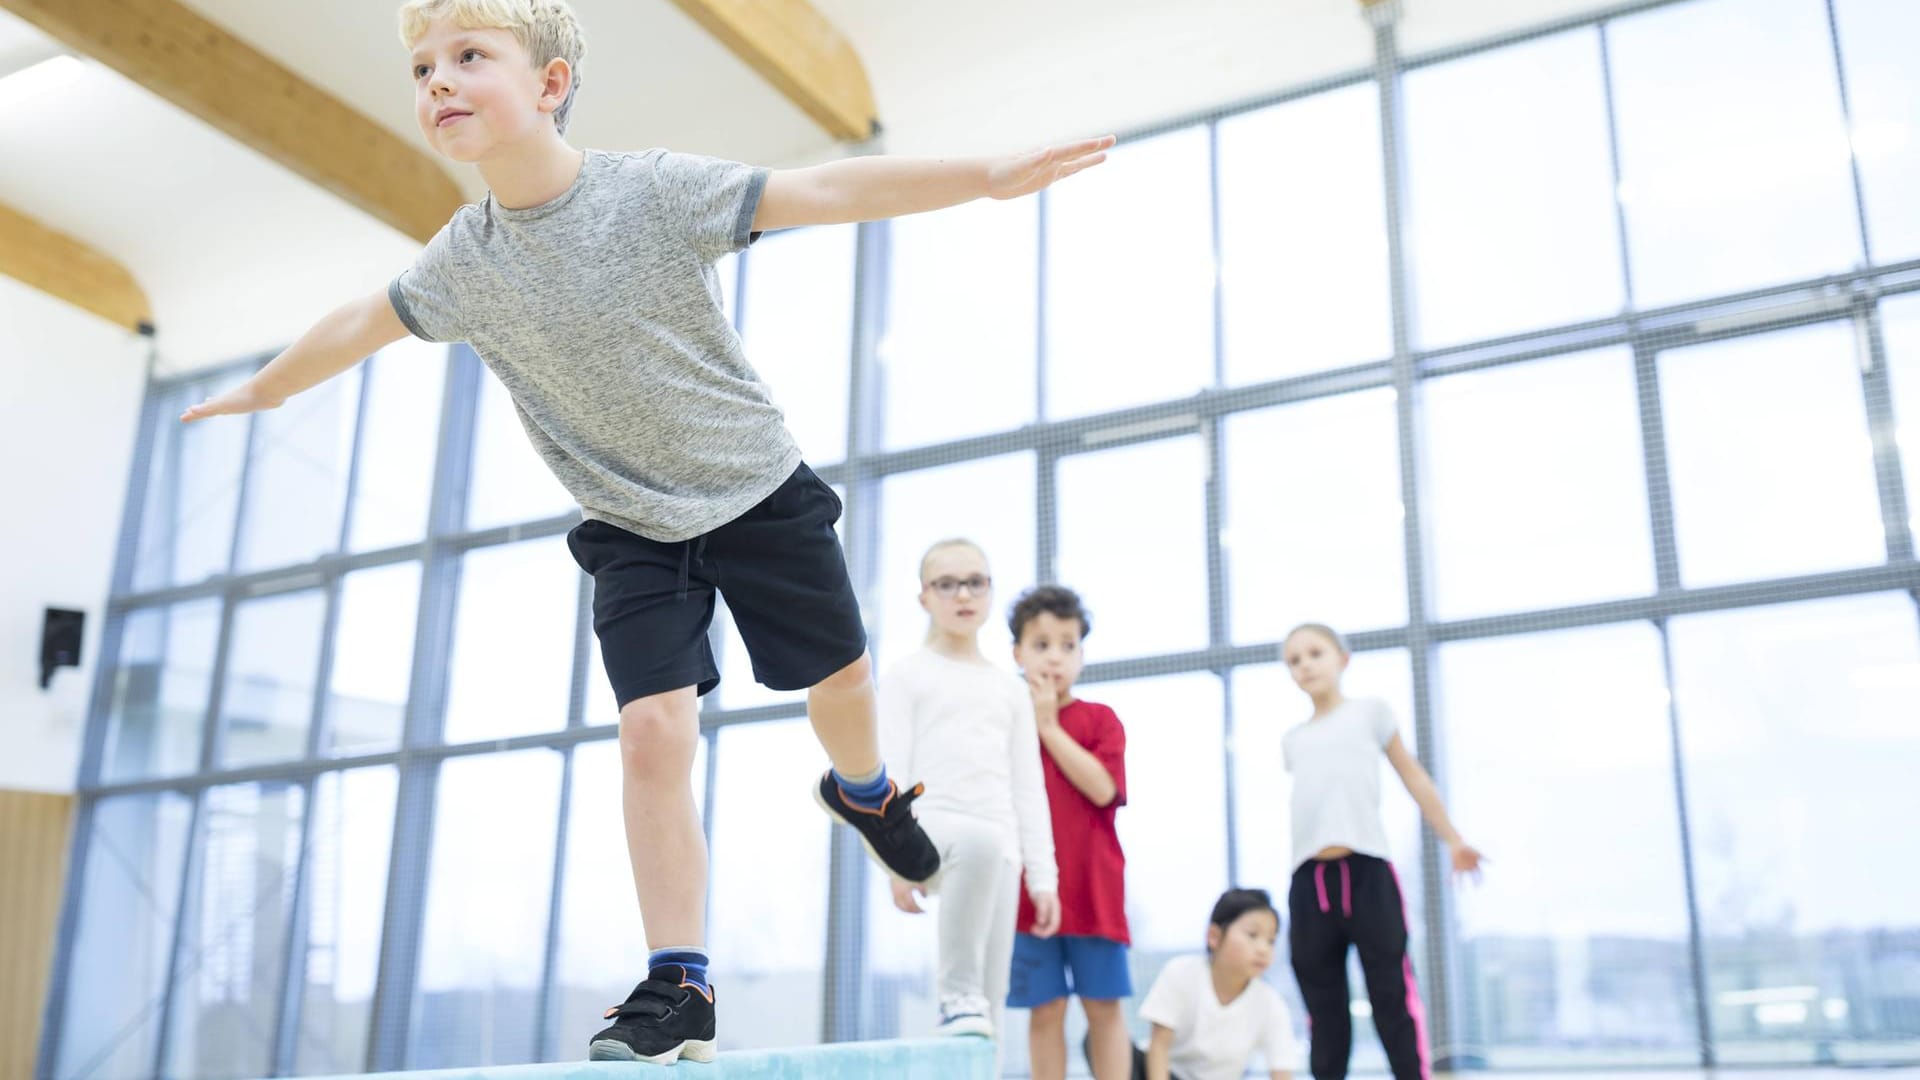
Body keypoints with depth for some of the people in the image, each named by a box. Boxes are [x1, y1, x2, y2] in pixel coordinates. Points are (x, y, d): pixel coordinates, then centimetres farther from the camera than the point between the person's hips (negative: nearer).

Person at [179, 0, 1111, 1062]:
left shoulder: (656, 190, -20)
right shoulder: (462, 262, -7)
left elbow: (826, 190, -25)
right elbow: (359, 324, 11)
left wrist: (988, 173, -33)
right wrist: (262, 388, 27)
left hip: (758, 489, -1)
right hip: (633, 529, 2)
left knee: (840, 679, 11)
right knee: (652, 733, -12)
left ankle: (864, 792, 47)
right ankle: (679, 986, -2)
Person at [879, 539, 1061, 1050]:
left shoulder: (1011, 689, 20)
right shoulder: (907, 673, 8)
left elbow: (1028, 788, 17)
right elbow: (892, 770, -1)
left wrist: (1043, 876, 10)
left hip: (1000, 848, 4)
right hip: (932, 830, -4)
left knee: (994, 1003, -3)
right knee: (983, 840, -40)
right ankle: (958, 993, -25)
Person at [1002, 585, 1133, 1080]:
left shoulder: (1100, 719, 4)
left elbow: (1101, 787, -13)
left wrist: (1049, 726, -11)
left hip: (1092, 886, -1)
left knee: (1104, 1006, 4)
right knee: (1045, 1011, 4)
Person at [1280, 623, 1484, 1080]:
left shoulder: (1370, 714, 11)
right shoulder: (1293, 740, 18)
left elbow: (1414, 778, 13)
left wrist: (1453, 840, 12)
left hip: (1366, 869, -3)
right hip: (1308, 880, 3)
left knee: (1393, 998, -2)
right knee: (1323, 1011, 7)